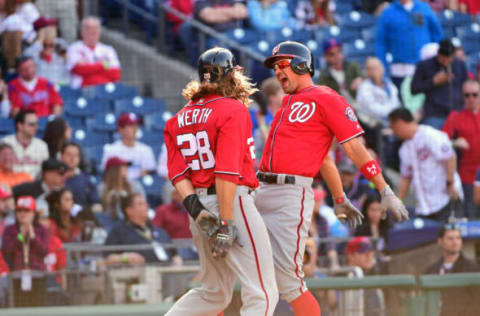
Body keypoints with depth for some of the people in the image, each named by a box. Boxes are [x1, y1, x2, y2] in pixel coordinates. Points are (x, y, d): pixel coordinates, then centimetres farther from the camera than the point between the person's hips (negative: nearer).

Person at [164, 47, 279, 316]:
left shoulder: (180, 118, 13)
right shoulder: (234, 110, -8)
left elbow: (177, 171, 3)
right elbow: (226, 172, -16)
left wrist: (194, 208, -6)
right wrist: (226, 225, -18)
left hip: (200, 205, 8)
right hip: (233, 202, -8)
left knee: (214, 294, 21)